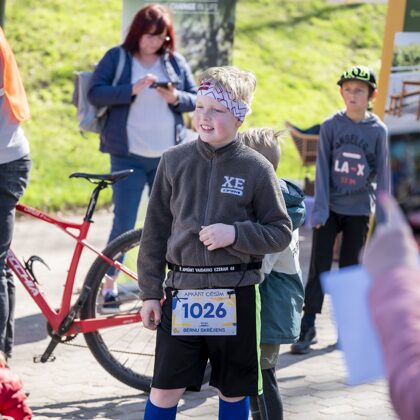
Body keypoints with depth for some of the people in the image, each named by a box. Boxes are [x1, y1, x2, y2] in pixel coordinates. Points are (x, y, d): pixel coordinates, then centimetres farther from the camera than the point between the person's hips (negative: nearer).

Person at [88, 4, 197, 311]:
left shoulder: (176, 62, 8)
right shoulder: (117, 58, -1)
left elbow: (197, 100, 8)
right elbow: (96, 93, -10)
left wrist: (176, 98, -13)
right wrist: (132, 90, -22)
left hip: (168, 158, 4)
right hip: (128, 157, -4)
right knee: (124, 223, -6)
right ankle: (109, 286, 3)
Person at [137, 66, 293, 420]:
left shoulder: (256, 168, -3)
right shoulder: (174, 161, 2)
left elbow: (281, 233, -1)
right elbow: (156, 231, 6)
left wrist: (235, 234, -17)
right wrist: (150, 293, 5)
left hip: (235, 296, -1)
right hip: (183, 292, 1)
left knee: (234, 390, 10)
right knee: (165, 389, 1)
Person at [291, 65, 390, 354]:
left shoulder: (378, 130, -2)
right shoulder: (331, 126, -4)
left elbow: (382, 174, 0)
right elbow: (322, 169, -5)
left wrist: (383, 216, -3)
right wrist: (320, 208, -11)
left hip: (359, 211, 1)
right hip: (330, 208, -1)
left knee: (350, 268, 9)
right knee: (319, 267, -3)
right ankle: (308, 326, -1)